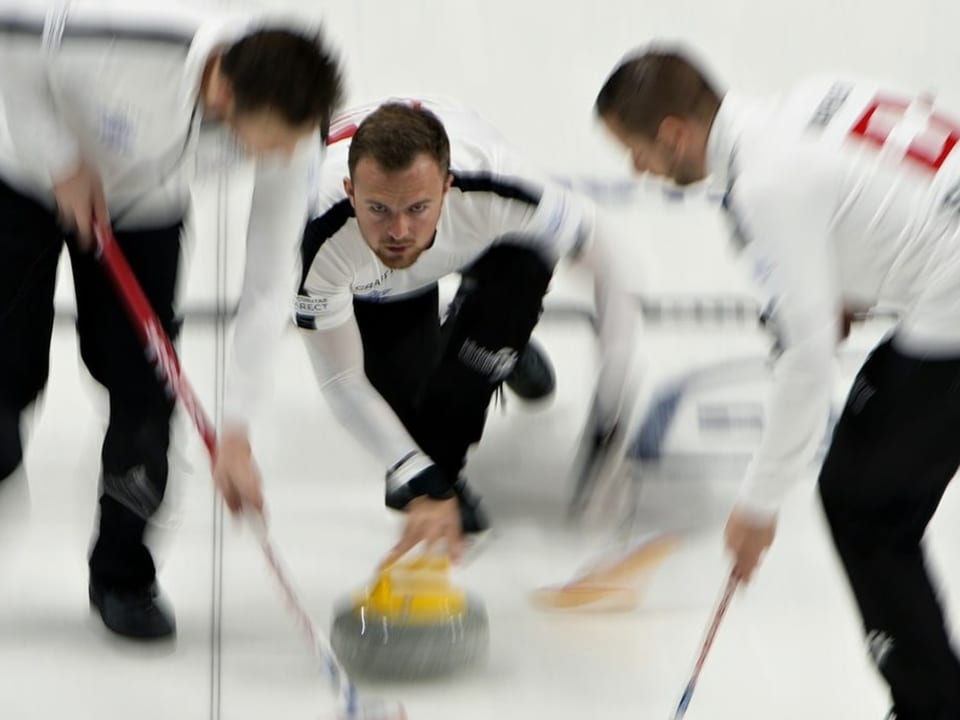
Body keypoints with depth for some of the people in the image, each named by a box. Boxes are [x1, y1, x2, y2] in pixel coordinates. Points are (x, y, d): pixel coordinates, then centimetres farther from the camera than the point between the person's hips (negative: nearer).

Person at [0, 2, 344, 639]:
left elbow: (270, 283, -21)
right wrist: (60, 161, -24)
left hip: (142, 207, 3)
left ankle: (122, 577, 9)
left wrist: (235, 431, -21)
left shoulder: (288, 129, -29)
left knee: (144, 383, -6)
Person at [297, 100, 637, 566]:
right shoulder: (318, 235, -43)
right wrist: (421, 484, -36)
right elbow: (341, 381, -30)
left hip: (482, 244, 1)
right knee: (409, 399, -22)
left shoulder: (497, 188, -44)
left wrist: (614, 391, -28)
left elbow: (601, 249, -26)